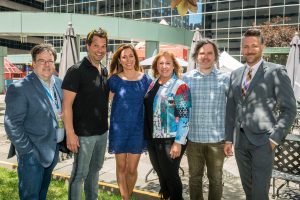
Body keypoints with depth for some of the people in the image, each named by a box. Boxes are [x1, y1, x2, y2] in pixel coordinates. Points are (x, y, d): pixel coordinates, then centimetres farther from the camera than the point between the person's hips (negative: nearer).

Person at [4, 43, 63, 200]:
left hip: (53, 149, 6)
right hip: (33, 153, -6)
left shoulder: (58, 83, 5)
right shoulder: (20, 88, -15)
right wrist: (27, 151, -17)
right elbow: (12, 124, -16)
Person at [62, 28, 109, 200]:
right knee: (80, 173, 6)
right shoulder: (76, 71, -14)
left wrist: (106, 125, 13)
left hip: (102, 131, 7)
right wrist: (70, 133, -19)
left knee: (95, 168, 20)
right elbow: (67, 105, -16)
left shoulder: (105, 71, 7)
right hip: (83, 133, -7)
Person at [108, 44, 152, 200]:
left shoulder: (145, 79, -1)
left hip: (138, 128, 1)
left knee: (132, 169, 6)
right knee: (121, 167, 9)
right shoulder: (114, 80, -3)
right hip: (119, 128, 0)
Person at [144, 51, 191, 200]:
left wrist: (178, 142, -20)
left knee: (170, 175, 6)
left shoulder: (180, 86, -11)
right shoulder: (153, 84, 8)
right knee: (160, 173, 20)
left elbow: (184, 116, -16)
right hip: (152, 138, 6)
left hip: (170, 140, -6)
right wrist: (147, 136, 14)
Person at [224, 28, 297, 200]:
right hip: (240, 140, 5)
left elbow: (289, 109, -6)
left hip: (263, 140, -5)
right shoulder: (236, 74, 11)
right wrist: (229, 138, 10)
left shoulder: (276, 71, -4)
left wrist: (275, 138, -12)